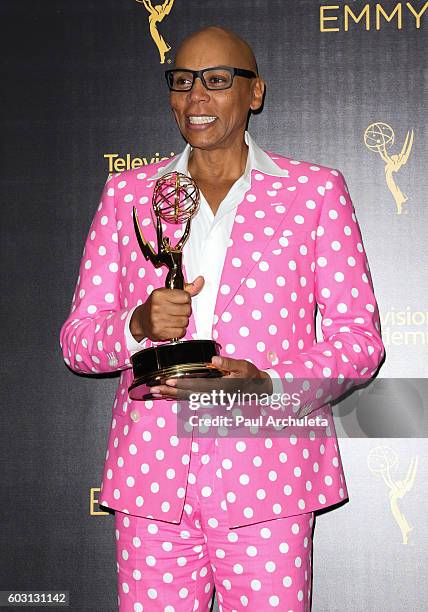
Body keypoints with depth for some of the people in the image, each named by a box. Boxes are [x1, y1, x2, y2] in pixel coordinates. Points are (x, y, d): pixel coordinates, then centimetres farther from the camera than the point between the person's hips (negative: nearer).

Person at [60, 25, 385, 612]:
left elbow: (359, 336, 2)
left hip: (265, 477, -1)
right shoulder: (127, 193, 11)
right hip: (151, 475, 2)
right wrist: (139, 325, -12)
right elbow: (77, 339, 10)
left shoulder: (315, 190, 5)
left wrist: (267, 382, -15)